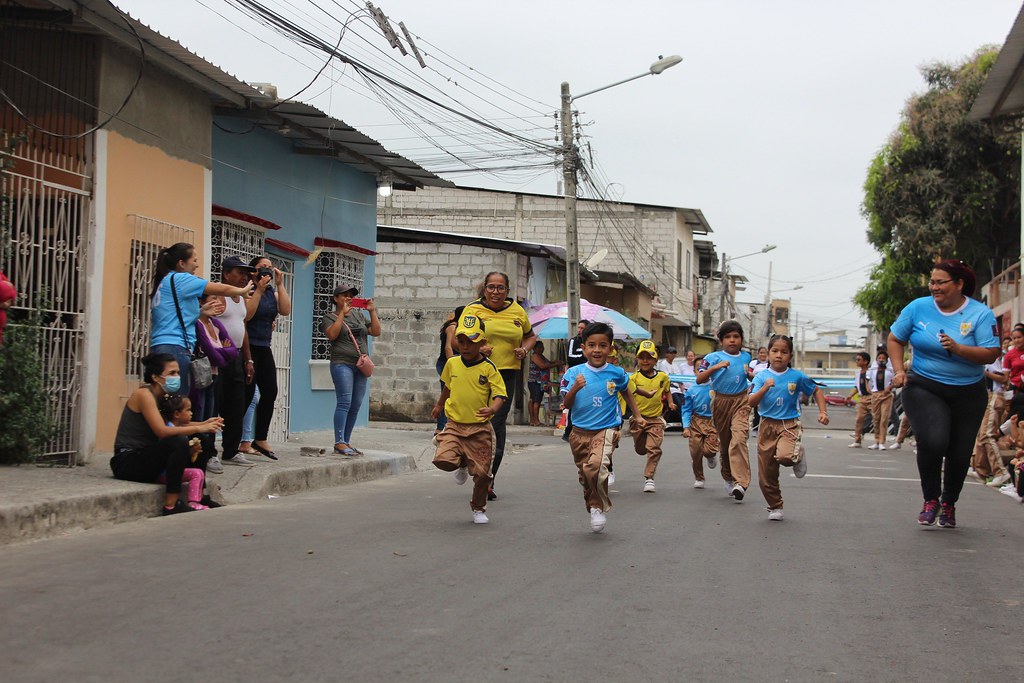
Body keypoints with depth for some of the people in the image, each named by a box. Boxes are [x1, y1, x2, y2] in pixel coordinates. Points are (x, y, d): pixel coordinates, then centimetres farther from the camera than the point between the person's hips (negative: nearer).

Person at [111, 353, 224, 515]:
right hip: (127, 461, -9)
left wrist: (204, 424, -11)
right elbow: (162, 431, -27)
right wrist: (199, 428, -26)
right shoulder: (144, 394, -16)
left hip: (144, 457, 9)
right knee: (179, 442, -28)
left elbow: (178, 424, 6)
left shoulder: (163, 397, 12)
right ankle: (171, 505, -25)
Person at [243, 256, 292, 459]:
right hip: (247, 347, -7)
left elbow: (286, 310, -2)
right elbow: (246, 315, -21)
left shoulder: (272, 292, 13)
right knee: (247, 392, -9)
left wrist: (280, 284, -5)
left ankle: (260, 439, 7)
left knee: (270, 392, 1)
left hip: (264, 348, 7)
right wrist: (259, 289, -21)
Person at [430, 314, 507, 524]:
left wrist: (492, 409, -31)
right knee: (442, 459, -19)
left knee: (481, 472, 0)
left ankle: (478, 508, 27)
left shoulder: (488, 368, -7)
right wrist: (439, 405, 38)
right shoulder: (452, 363, 4)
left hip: (479, 428, -2)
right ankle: (462, 464, 18)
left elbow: (500, 393, -10)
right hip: (454, 424, 2)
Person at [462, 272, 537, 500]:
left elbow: (531, 336, 25)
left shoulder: (517, 311, 11)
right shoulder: (473, 310, 3)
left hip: (507, 374, 2)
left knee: (497, 424, -3)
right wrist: (476, 348, -19)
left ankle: (488, 480, 2)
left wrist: (525, 349, 3)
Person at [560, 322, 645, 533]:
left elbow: (626, 393, 18)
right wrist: (575, 388, -22)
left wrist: (637, 416, 20)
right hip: (580, 431, 3)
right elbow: (567, 405, -5)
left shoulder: (617, 373, -3)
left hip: (605, 430, -3)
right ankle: (592, 509, 34)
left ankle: (599, 508, -8)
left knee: (596, 466, -27)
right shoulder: (574, 373, -4)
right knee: (585, 475, 12)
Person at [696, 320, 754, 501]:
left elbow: (753, 378, 26)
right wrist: (715, 367, -25)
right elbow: (699, 379, -12)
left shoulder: (746, 357, 9)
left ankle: (740, 482, -26)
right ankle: (728, 478, 31)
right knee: (724, 441, 12)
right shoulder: (714, 357, -2)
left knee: (739, 439, -19)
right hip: (721, 401, 0)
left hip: (740, 401, 0)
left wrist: (750, 374, 3)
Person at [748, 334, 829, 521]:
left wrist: (823, 412, 4)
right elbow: (751, 401, -11)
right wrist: (765, 388, -25)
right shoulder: (761, 377, -1)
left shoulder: (797, 376, -1)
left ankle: (798, 455, 4)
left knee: (785, 456, -33)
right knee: (766, 475, 5)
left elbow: (816, 390, 14)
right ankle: (775, 507, 26)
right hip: (767, 426, 2)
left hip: (789, 425, -2)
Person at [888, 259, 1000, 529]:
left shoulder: (981, 313, -8)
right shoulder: (918, 307, -3)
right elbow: (895, 339, 9)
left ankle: (949, 504, 34)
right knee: (933, 441, -24)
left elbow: (991, 354, -13)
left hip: (968, 393, 1)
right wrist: (899, 371, -3)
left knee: (959, 453, 7)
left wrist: (957, 348, -27)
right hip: (924, 388, -1)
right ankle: (931, 500, -1)